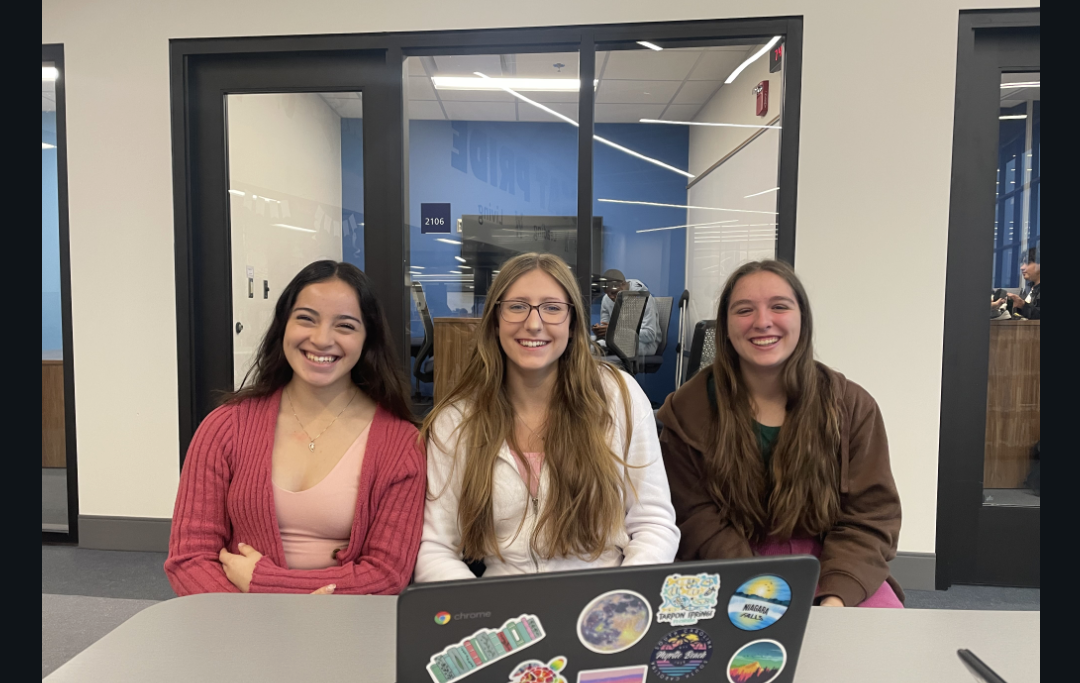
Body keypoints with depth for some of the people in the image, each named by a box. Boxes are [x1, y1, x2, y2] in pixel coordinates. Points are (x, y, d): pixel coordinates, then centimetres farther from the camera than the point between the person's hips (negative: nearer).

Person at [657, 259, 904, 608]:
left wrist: (835, 596, -19)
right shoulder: (687, 409, -3)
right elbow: (699, 518, -6)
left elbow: (871, 517, -3)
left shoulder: (852, 406, 1)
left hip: (836, 570, 2)